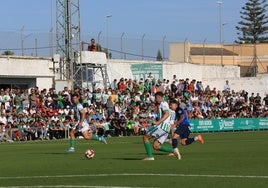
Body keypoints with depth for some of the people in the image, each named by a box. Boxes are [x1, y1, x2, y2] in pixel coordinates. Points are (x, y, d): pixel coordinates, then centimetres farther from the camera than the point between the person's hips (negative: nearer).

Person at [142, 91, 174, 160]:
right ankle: (173, 151, -1)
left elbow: (167, 114, -19)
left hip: (162, 125, -10)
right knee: (155, 146, 7)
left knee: (145, 137, -6)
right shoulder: (160, 105, 27)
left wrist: (158, 122, -24)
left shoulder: (163, 103, -3)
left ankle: (150, 156, -11)